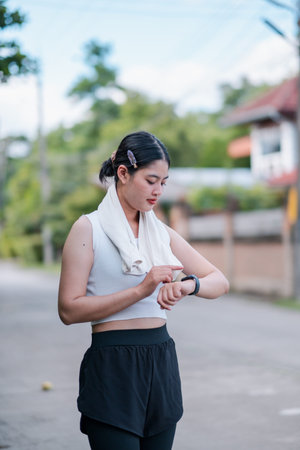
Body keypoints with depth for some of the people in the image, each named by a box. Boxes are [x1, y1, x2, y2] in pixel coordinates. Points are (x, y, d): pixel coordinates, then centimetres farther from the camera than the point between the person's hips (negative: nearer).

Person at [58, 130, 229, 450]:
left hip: (161, 363, 6)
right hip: (112, 366, -5)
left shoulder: (161, 232, 12)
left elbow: (220, 282, 10)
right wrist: (141, 290, -18)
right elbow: (69, 309, -12)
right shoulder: (89, 228, -4)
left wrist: (189, 284, -13)